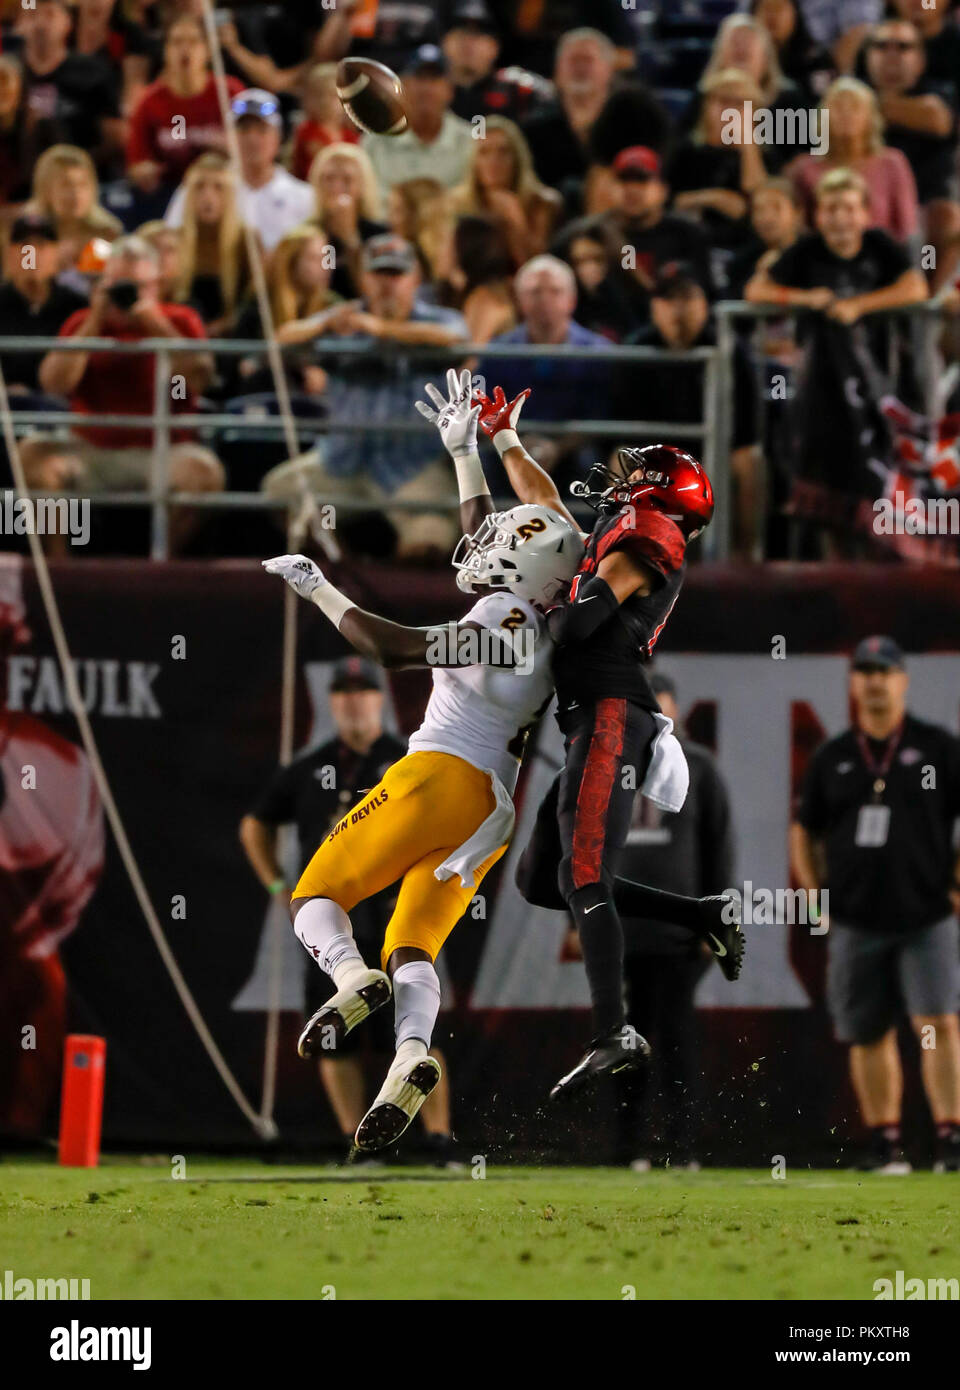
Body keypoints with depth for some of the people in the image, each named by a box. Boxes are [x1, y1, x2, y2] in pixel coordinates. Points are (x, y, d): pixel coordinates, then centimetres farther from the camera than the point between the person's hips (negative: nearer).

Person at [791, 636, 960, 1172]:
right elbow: (805, 831, 20)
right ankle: (884, 1142, 15)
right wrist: (816, 895, 8)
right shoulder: (832, 758, 10)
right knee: (869, 1036, 6)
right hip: (855, 922, 3)